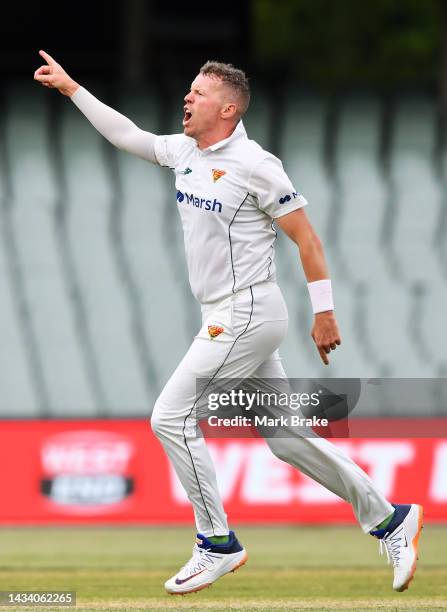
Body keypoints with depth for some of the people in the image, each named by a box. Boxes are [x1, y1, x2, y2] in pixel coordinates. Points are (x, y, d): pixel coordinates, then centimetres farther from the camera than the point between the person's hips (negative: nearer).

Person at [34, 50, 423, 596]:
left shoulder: (253, 164, -14)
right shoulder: (184, 151, 9)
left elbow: (306, 238, -12)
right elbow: (125, 134, 22)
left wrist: (324, 314, -12)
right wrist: (69, 86, 19)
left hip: (247, 315, -8)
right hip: (227, 319, 8)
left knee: (171, 418, -8)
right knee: (286, 437, 9)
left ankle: (218, 545, 0)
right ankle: (388, 520, 16)